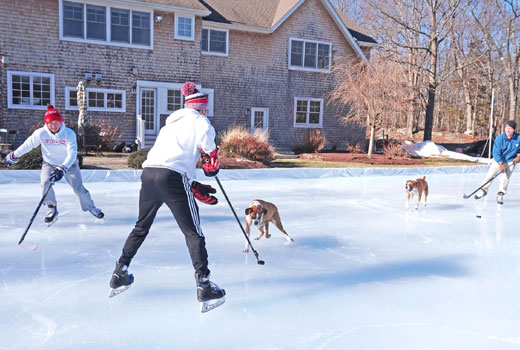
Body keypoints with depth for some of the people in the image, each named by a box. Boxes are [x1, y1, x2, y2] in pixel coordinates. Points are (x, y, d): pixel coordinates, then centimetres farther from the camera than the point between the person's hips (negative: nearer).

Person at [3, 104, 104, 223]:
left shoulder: (69, 133, -24)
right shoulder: (41, 133, -19)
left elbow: (72, 154, -29)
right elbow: (27, 145, -2)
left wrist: (62, 168, -41)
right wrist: (13, 156, 9)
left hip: (69, 164, -1)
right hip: (49, 163, 1)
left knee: (79, 188, -5)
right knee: (45, 183, -23)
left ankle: (90, 207, 20)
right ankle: (52, 208, 1)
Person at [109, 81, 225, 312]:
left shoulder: (171, 122, 30)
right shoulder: (200, 122, 7)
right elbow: (210, 155, 0)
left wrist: (195, 188, 24)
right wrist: (212, 169, 25)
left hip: (148, 172, 8)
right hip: (172, 179, -7)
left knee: (141, 226, 24)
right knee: (193, 233, 0)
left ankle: (119, 275, 32)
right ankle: (204, 288, -2)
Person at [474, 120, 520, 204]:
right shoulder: (499, 138, -18)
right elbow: (496, 152, -19)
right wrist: (501, 164, -25)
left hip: (511, 161, 0)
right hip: (499, 160, 0)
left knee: (505, 178, -11)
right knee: (490, 175, -2)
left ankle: (500, 195, 2)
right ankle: (483, 190, 17)